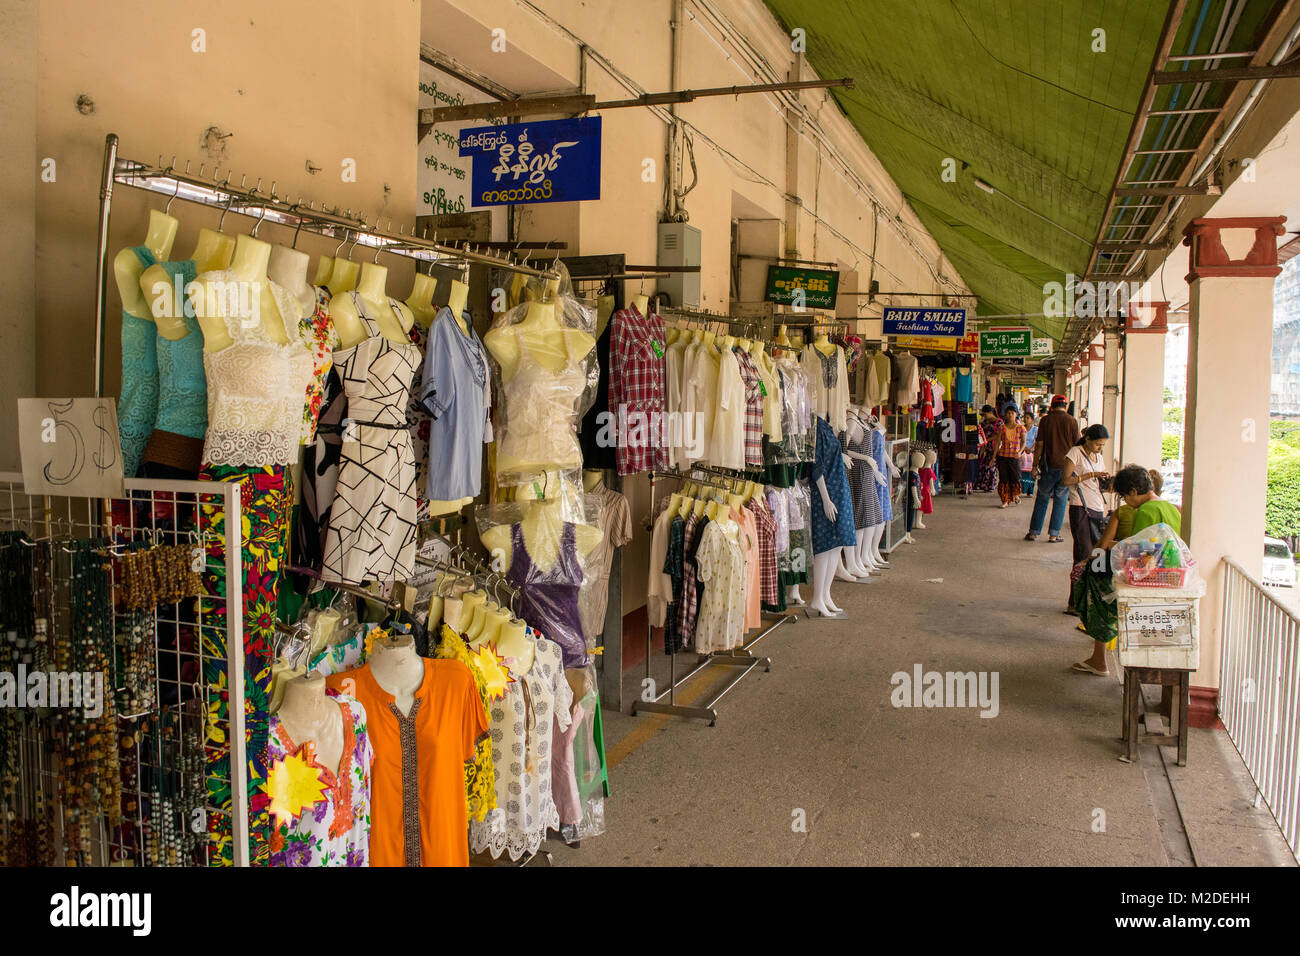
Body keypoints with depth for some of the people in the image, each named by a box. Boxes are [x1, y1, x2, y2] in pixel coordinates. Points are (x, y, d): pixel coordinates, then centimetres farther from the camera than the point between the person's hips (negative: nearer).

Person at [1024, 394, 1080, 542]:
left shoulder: (1045, 420, -2)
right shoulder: (1072, 421, -2)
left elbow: (1039, 444, -3)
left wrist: (1035, 465, 3)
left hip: (1049, 466, 0)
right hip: (1066, 467, 0)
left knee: (1042, 500, 10)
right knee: (1061, 500, 8)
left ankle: (1034, 532, 11)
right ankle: (1054, 534, 8)